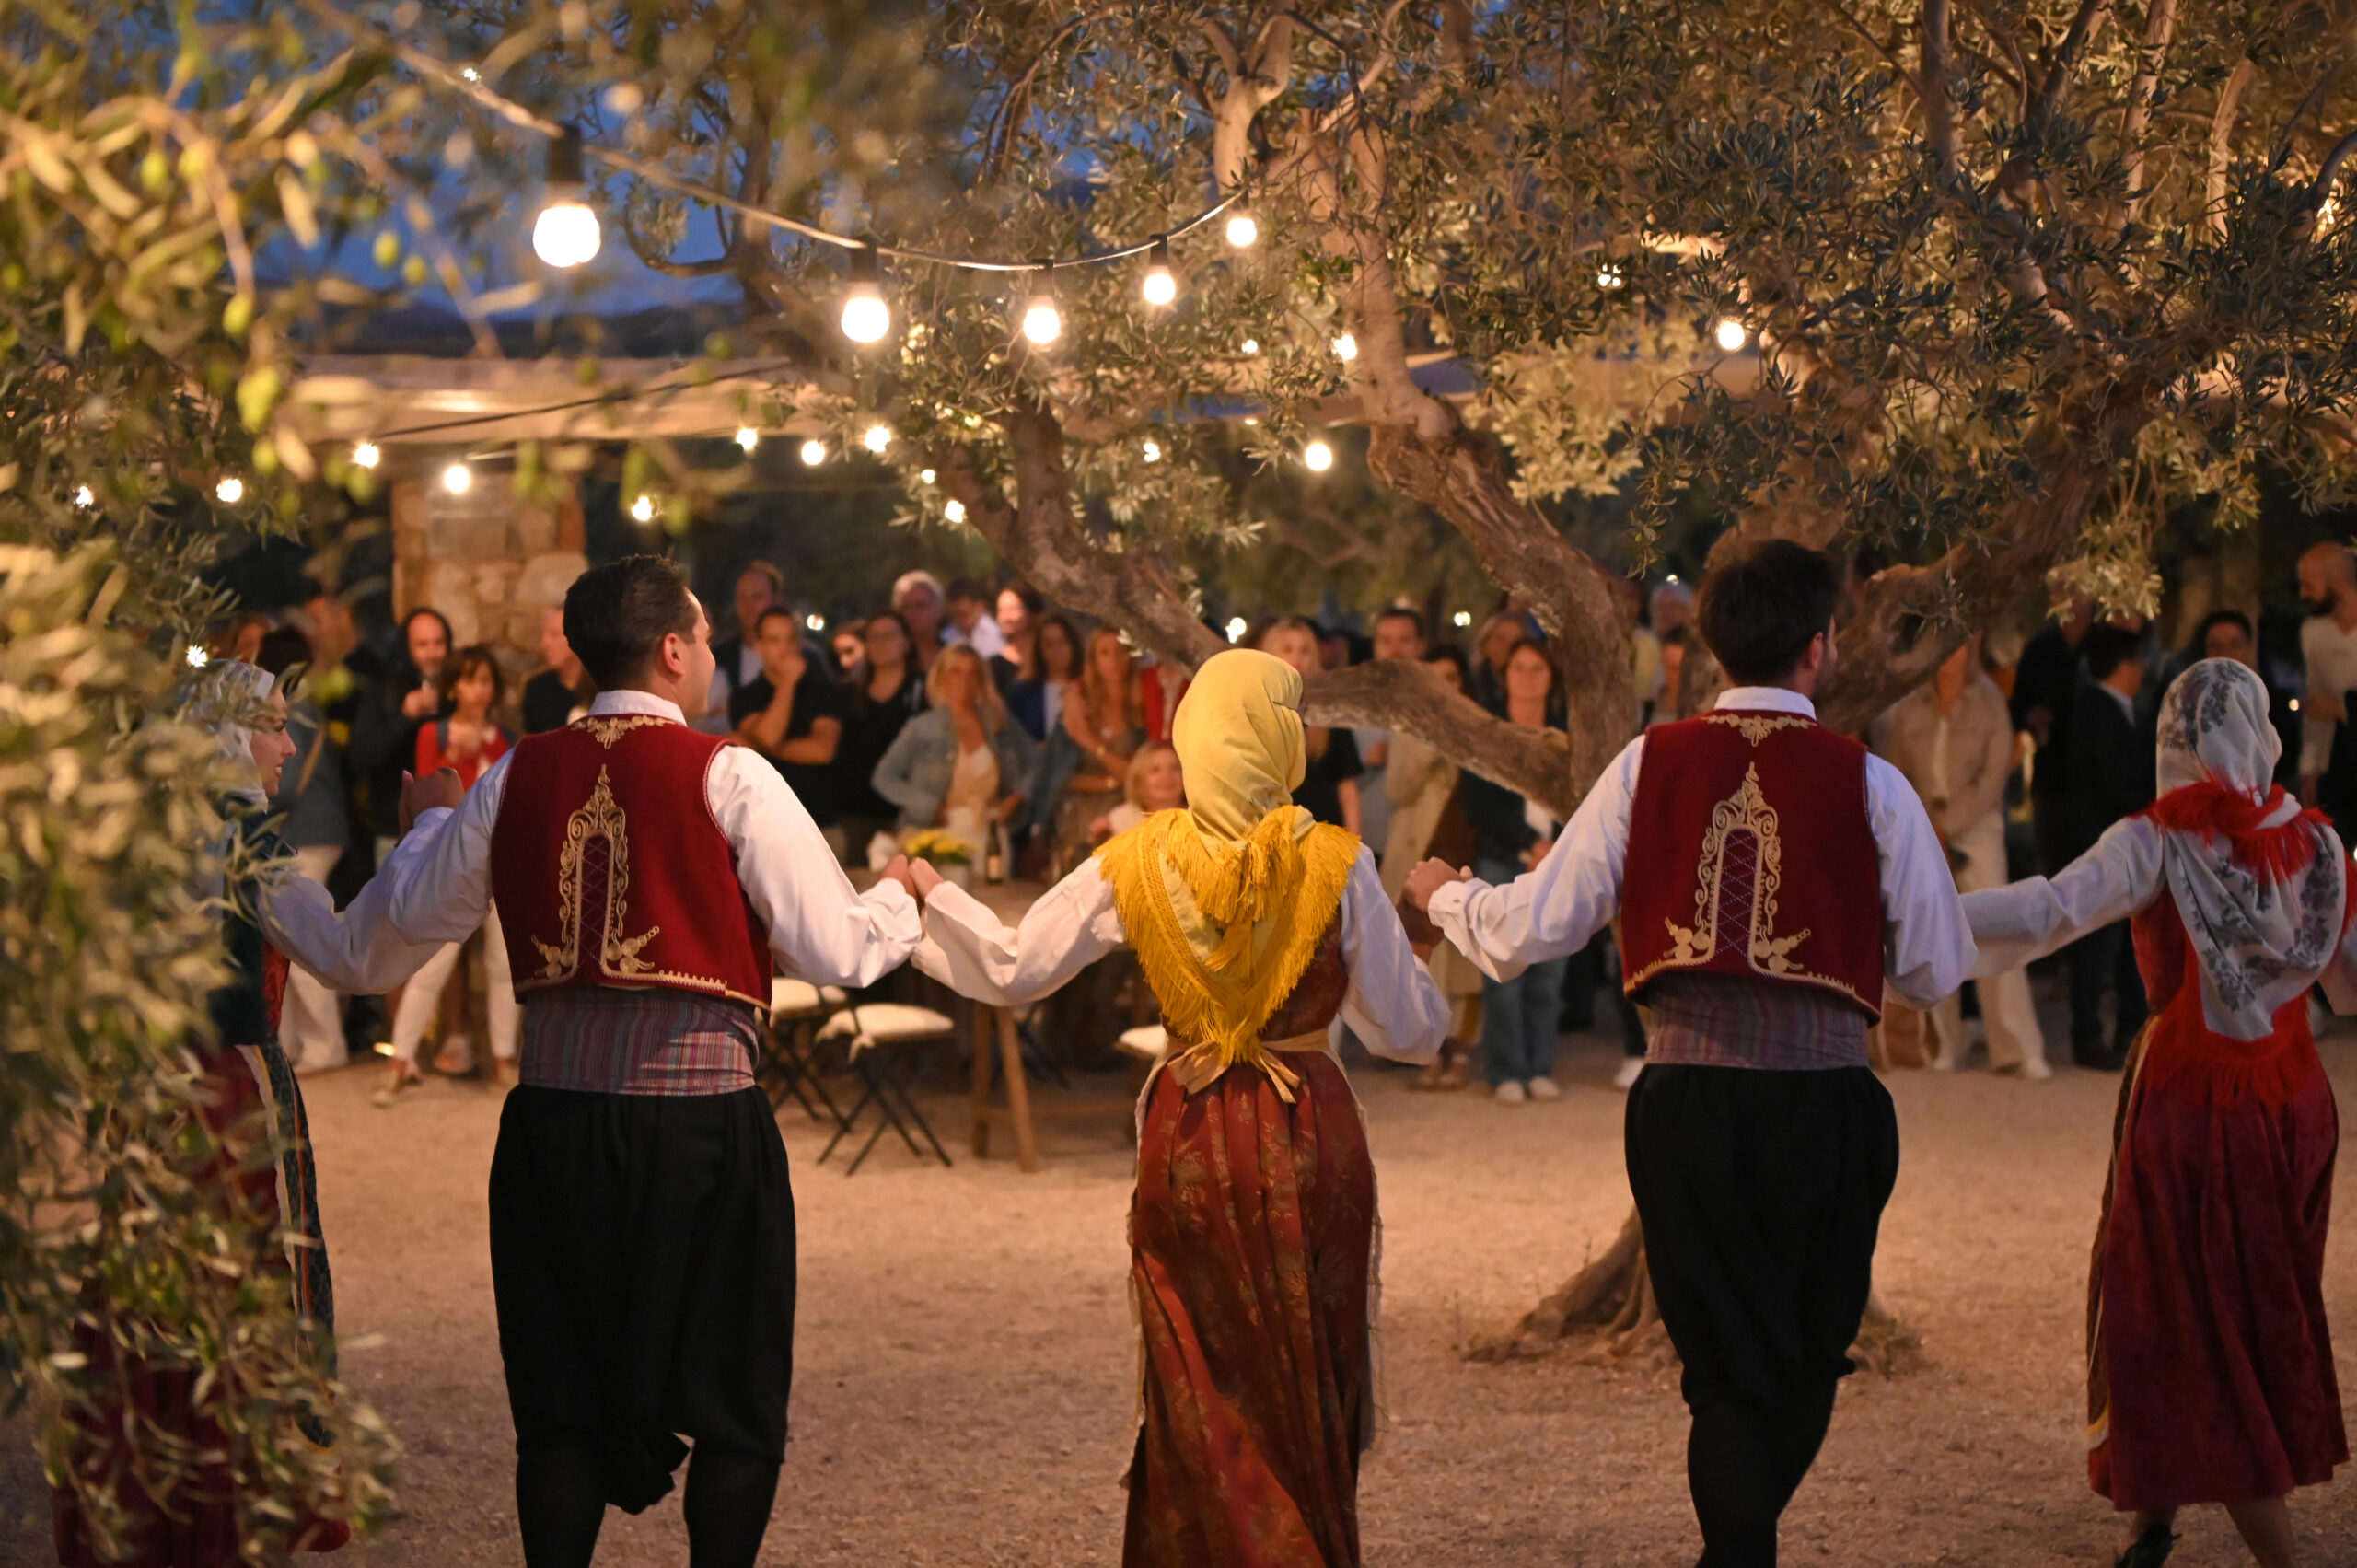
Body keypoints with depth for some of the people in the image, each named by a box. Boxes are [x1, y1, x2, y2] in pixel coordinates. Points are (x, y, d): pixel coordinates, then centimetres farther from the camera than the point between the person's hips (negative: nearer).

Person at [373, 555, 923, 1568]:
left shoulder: (517, 778, 5)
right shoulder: (727, 777, -7)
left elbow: (417, 916, 19)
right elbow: (838, 954, -6)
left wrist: (435, 818, 40)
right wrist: (905, 902, 16)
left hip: (552, 1114, 4)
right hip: (700, 1108, -4)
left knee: (563, 1404, 13)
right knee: (736, 1408, 9)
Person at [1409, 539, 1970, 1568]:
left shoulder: (1648, 766, 0)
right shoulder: (1869, 785, -3)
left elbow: (1533, 929, 1)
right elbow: (1937, 972, 3)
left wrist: (1445, 895, 21)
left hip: (1685, 1104, 1)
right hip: (1822, 1103, -1)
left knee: (1728, 1371, 11)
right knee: (1807, 1364, 19)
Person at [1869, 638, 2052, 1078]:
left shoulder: (1990, 700, 0)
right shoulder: (1908, 704, 4)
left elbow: (1994, 774, -3)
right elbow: (1893, 772, 8)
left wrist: (1947, 826, -8)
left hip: (1975, 824, -2)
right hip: (1919, 828, 2)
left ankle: (2018, 1047, -10)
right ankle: (1945, 1042, 10)